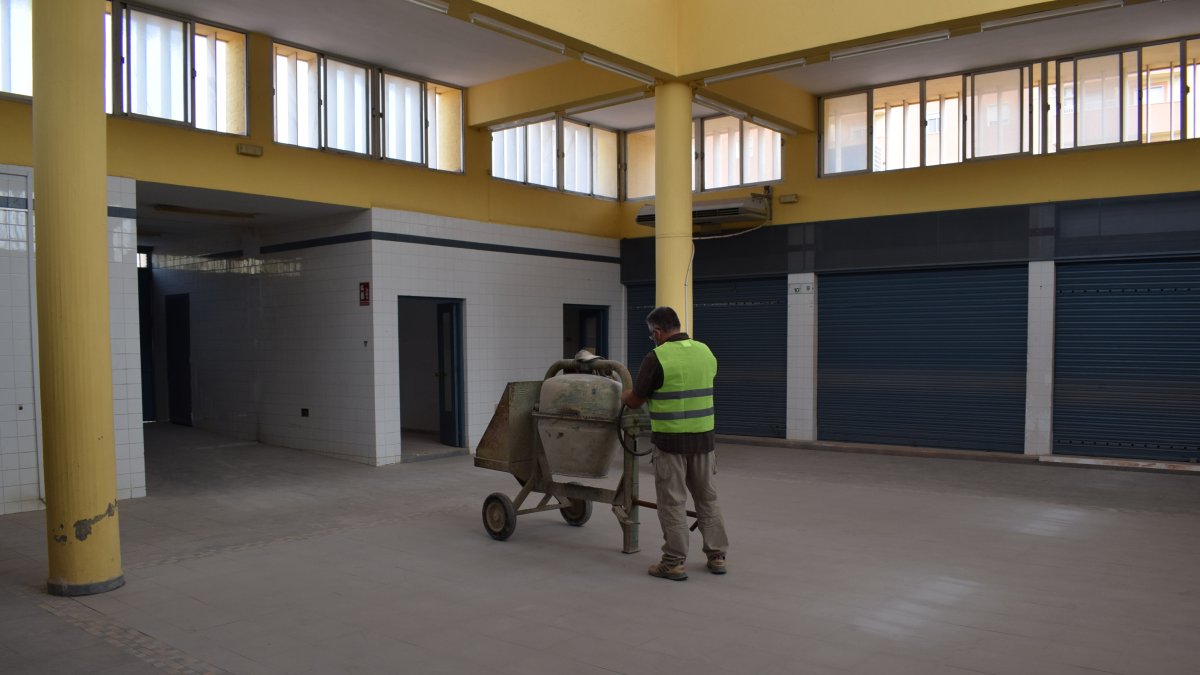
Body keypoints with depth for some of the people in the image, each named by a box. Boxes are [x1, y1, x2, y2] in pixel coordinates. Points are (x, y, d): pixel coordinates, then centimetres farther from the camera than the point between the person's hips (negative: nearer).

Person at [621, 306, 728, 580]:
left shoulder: (656, 357, -13)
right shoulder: (706, 352, 5)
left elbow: (635, 401, -5)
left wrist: (622, 395, 18)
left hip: (670, 440, -5)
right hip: (703, 437, 5)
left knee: (673, 502, 3)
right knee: (707, 498, 17)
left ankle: (674, 563, 9)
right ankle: (716, 556, 22)